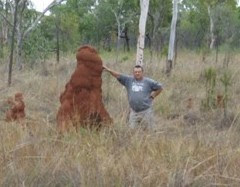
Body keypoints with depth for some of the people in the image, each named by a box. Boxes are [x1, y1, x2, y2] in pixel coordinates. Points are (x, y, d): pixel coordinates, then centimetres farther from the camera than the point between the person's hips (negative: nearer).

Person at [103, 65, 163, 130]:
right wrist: (107, 69, -9)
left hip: (146, 111, -3)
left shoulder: (148, 81, 2)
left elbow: (160, 87, 9)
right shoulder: (128, 80, 8)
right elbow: (118, 75, 0)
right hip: (134, 112, 3)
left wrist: (152, 96, 5)